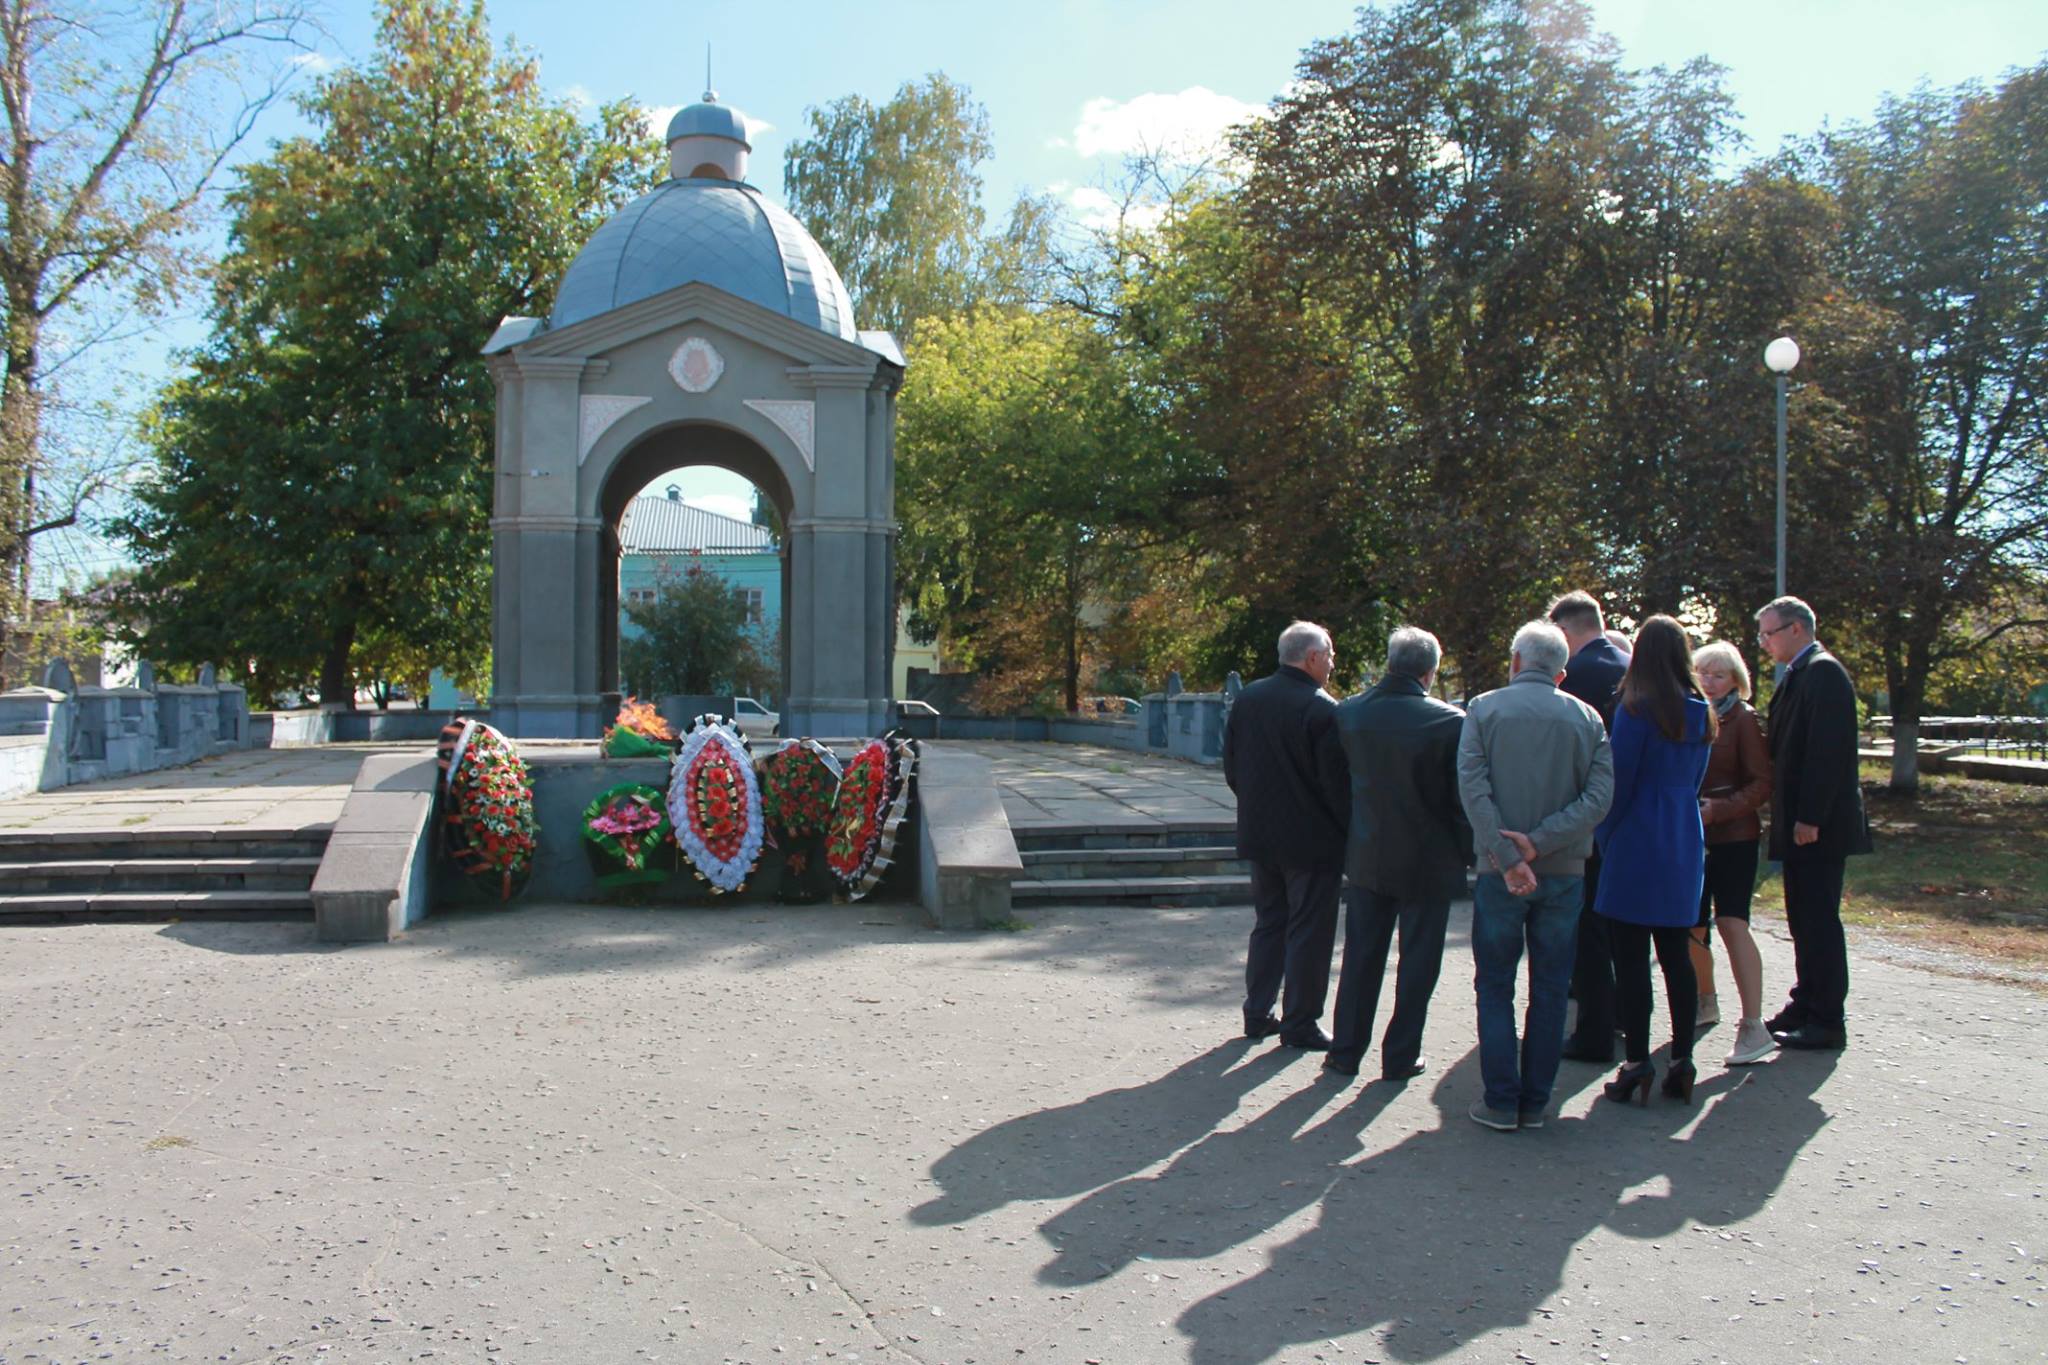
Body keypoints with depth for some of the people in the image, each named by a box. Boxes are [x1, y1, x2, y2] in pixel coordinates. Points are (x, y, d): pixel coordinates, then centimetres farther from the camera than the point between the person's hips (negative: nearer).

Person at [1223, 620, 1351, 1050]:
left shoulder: (1246, 699, 2)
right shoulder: (1322, 709, -18)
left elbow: (1231, 768, 9)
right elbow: (1337, 783, -17)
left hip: (1260, 836, 6)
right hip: (1312, 838, -6)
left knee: (1268, 923, 18)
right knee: (1309, 932, 5)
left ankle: (1257, 1014, 22)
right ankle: (1299, 1024, 12)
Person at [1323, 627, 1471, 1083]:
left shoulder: (1348, 713, -5)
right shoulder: (1449, 721, -17)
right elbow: (1462, 799, -11)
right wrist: (1467, 853, 2)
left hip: (1366, 857, 3)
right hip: (1427, 861, -3)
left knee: (1360, 958, 14)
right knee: (1417, 961, 10)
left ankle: (1346, 1050, 21)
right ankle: (1400, 1057, 17)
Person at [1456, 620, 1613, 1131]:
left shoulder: (1484, 709, -2)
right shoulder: (1586, 718, 3)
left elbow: (1473, 788, -13)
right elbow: (1600, 795, -6)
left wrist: (1509, 858, -14)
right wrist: (1539, 841, -11)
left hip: (1500, 873, -2)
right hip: (1565, 872, 2)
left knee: (1495, 987, 8)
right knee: (1550, 989, 10)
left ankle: (1501, 1101, 7)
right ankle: (1536, 1103, 14)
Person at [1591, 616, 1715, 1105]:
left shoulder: (1637, 709, -13)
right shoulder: (1700, 714, 7)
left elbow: (1619, 781, -10)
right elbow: (1694, 782, 15)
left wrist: (1604, 839, 3)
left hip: (1637, 846, -7)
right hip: (1685, 847, 7)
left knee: (1631, 959, -1)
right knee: (1677, 957, 12)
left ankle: (1637, 1064, 0)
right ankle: (1681, 1061, 15)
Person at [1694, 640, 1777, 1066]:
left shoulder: (1743, 720, -5)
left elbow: (1761, 784, -8)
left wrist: (1718, 809, -20)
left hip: (1733, 838, -5)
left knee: (1732, 923, -16)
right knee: (1693, 925, 12)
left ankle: (1754, 1026, -16)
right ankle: (1705, 1000, 34)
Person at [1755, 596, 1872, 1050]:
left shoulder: (1823, 672, -14)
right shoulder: (1797, 675, 16)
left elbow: (1828, 750, -21)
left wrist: (1810, 817, -23)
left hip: (1819, 826, -10)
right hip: (1802, 821, 10)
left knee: (1819, 920, -5)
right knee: (1805, 920, 15)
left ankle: (1828, 1022, 1)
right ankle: (1806, 1007, 24)